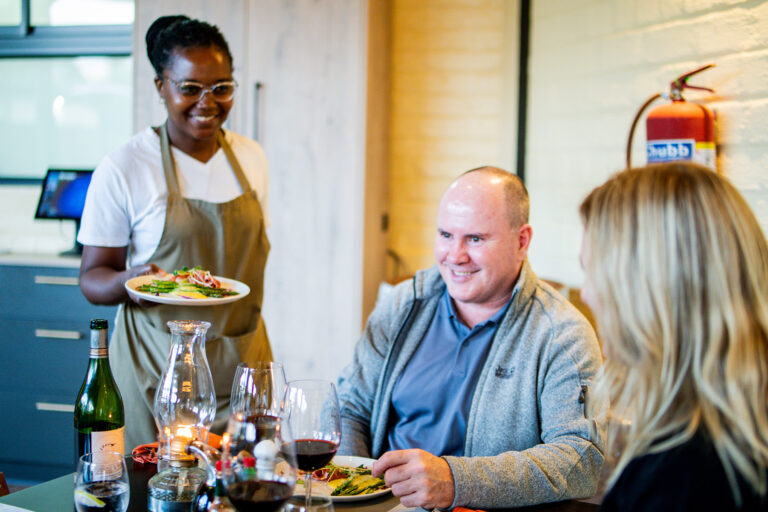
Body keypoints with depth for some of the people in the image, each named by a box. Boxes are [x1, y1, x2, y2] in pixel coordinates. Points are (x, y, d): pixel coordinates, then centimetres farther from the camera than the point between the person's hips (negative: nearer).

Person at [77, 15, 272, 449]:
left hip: (244, 361, 4)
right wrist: (129, 281, -26)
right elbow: (92, 277, -5)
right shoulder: (124, 168, -8)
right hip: (158, 366, -4)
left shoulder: (251, 158, 7)